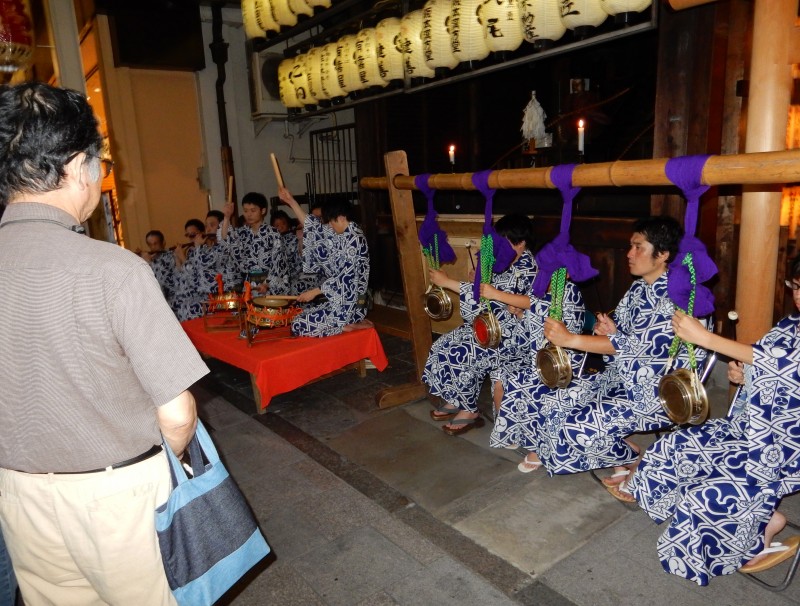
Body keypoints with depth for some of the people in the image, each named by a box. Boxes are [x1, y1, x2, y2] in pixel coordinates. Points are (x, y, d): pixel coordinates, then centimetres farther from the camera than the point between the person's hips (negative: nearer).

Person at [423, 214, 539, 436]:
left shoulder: (526, 268, -22)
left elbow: (494, 296, -31)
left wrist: (447, 282, -30)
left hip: (513, 335, -10)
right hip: (492, 325, 10)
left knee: (461, 354, -22)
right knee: (444, 345, -1)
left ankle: (469, 411, -1)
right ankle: (456, 401, 13)